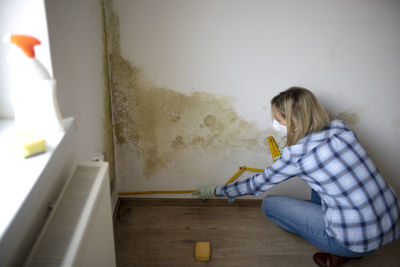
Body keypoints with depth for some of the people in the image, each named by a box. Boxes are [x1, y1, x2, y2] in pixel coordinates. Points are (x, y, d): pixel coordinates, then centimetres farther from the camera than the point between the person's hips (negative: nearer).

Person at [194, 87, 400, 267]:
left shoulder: (296, 154, -17)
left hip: (360, 240, -7)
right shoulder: (340, 127, -1)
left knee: (269, 204, 4)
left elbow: (256, 185, -1)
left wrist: (216, 191, 14)